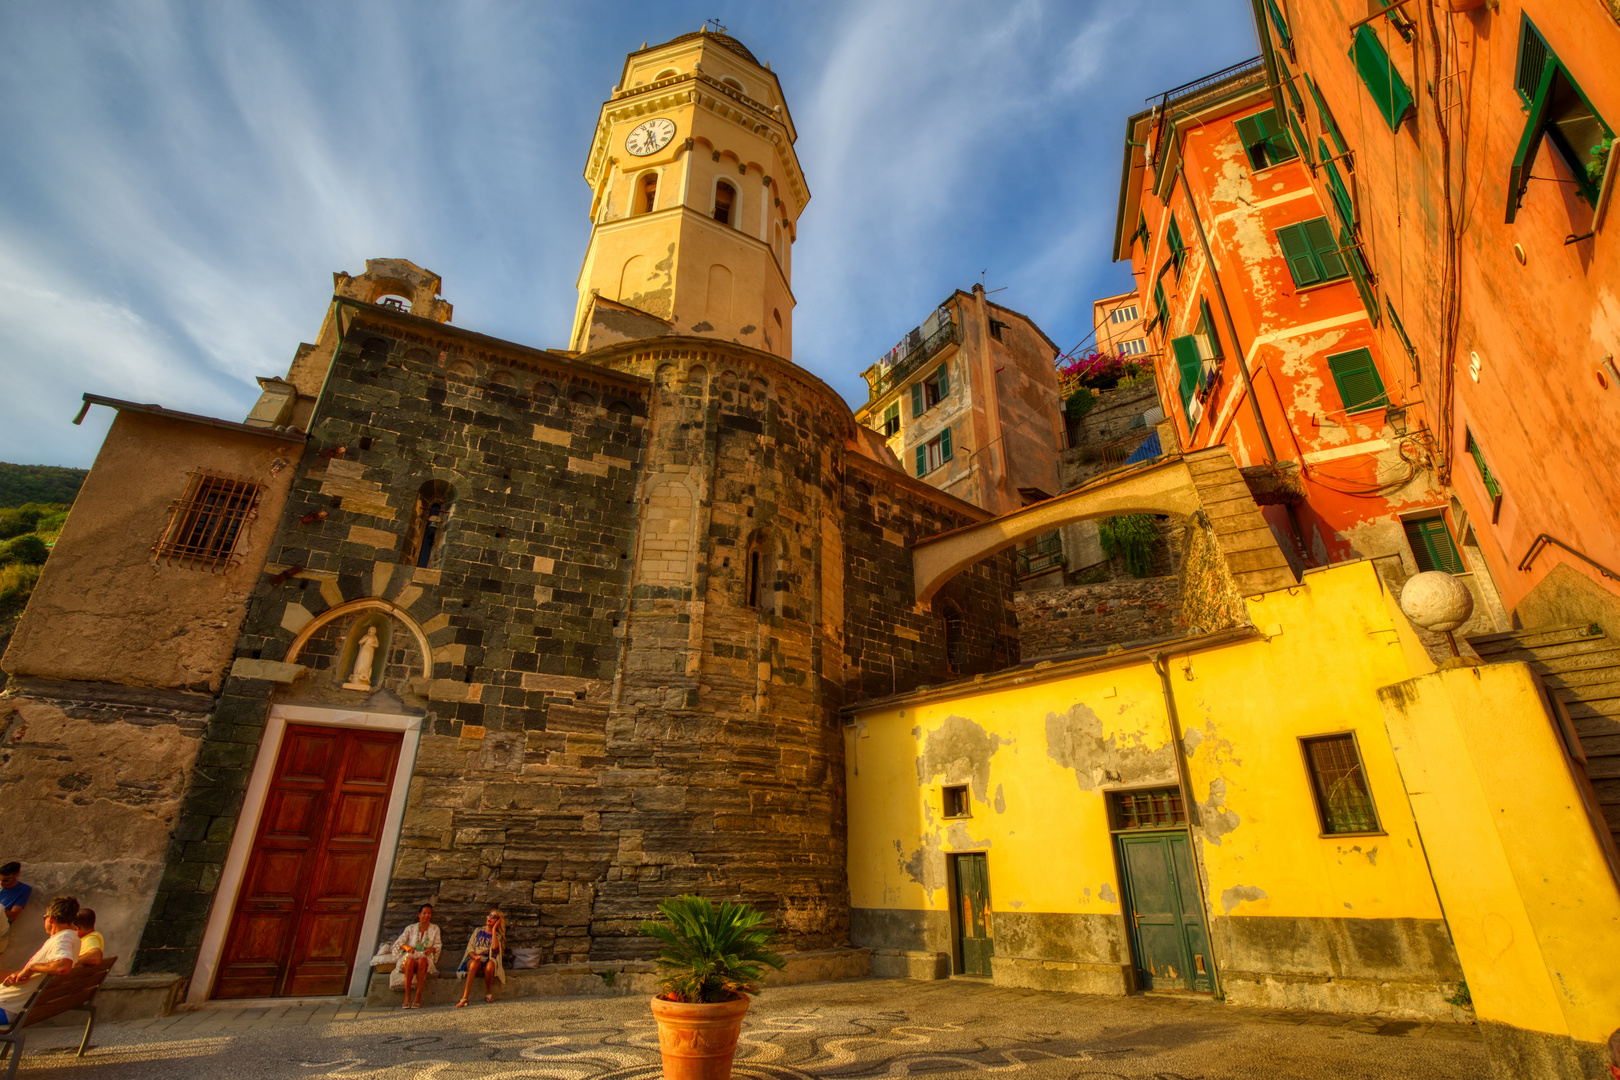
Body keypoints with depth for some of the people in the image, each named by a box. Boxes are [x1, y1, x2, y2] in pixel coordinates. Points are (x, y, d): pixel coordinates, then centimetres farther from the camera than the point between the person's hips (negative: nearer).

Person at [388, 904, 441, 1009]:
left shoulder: (435, 929, 14)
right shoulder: (410, 928, 13)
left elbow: (437, 946, 10)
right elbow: (397, 943, 5)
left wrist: (432, 949, -14)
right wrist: (405, 946, -17)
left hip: (425, 957, 0)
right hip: (410, 955, 0)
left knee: (422, 960, -38)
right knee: (410, 961, -38)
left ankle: (418, 997, -35)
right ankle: (407, 997, -34)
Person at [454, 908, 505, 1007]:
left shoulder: (498, 935, 13)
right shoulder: (478, 931, 19)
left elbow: (494, 947, -9)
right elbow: (470, 948, 9)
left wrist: (493, 929, -2)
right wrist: (475, 956, -13)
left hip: (489, 960, 0)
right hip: (474, 959, 0)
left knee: (489, 966, -36)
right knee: (474, 964, -36)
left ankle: (488, 994, -13)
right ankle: (464, 999, -43)